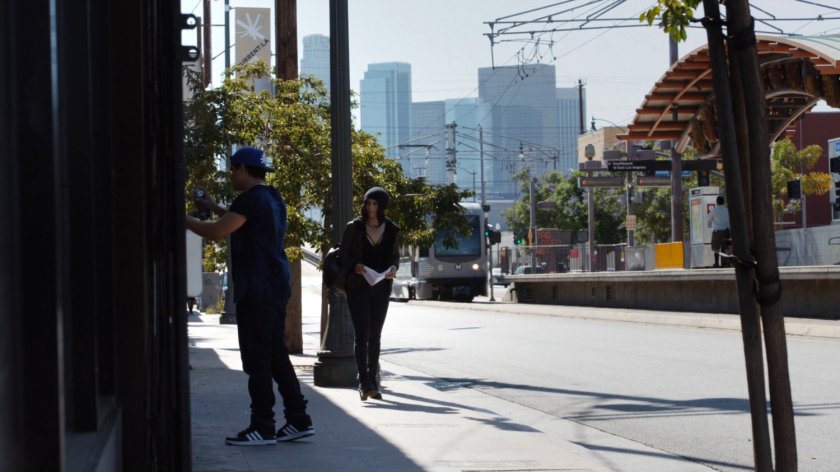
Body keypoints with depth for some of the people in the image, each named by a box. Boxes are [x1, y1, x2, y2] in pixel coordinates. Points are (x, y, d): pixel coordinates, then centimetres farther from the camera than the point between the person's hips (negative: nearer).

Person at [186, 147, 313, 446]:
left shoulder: (251, 199, -14)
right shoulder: (272, 199, 16)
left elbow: (217, 232, -21)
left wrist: (183, 220, -7)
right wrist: (215, 209, 31)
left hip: (256, 291, -10)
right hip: (276, 287, 10)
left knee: (256, 359, -5)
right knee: (275, 355, 13)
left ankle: (262, 427, -2)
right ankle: (298, 420, 13)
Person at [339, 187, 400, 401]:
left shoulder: (391, 230, 5)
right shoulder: (354, 228, -3)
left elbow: (395, 255, 15)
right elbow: (343, 255, 0)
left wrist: (393, 268, -7)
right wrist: (355, 266, -20)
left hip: (381, 288, 3)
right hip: (357, 287, -3)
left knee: (375, 335, 8)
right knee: (362, 334, -13)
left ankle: (372, 382, 14)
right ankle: (364, 381, -20)